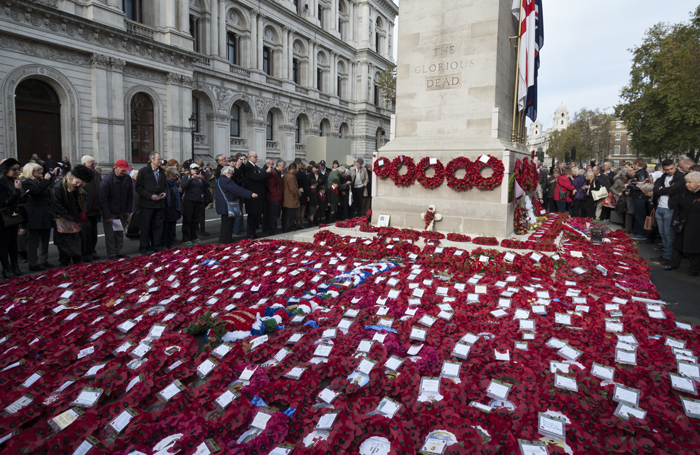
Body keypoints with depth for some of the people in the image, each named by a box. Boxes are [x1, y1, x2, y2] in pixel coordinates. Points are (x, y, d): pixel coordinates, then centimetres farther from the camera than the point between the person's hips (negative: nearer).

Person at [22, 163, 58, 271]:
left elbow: (51, 193, 18)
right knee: (34, 241, -2)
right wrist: (46, 180, -21)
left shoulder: (43, 182, 17)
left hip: (45, 216, 8)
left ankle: (43, 261, 23)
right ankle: (33, 264, 3)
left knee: (45, 240, 14)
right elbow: (36, 190, -27)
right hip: (35, 218, -8)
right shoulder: (27, 183, -8)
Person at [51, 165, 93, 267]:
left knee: (78, 245, 12)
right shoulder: (58, 187, -17)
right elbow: (58, 207, -16)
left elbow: (81, 203, 16)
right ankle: (65, 268, 11)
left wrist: (82, 213, -3)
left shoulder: (79, 188, 4)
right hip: (63, 223, -6)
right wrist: (73, 218, -14)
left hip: (76, 222, 6)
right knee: (65, 247, -1)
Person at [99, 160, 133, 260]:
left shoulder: (127, 179, -1)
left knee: (120, 233, 12)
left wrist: (128, 210, 4)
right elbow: (103, 200, -17)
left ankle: (118, 252, 23)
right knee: (110, 234, 0)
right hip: (110, 213, -5)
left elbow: (130, 196, 10)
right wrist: (107, 216, -18)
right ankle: (111, 254, 9)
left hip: (122, 213, 5)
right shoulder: (107, 180, -18)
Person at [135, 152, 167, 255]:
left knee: (158, 226, 10)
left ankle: (157, 246, 18)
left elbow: (165, 185, 23)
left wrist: (165, 193, 1)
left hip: (160, 204, 5)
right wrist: (150, 196, -17)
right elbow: (138, 188, -8)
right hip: (147, 204, -5)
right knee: (145, 226, 0)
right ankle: (143, 248, 9)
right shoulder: (143, 171, -4)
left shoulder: (162, 172, 13)